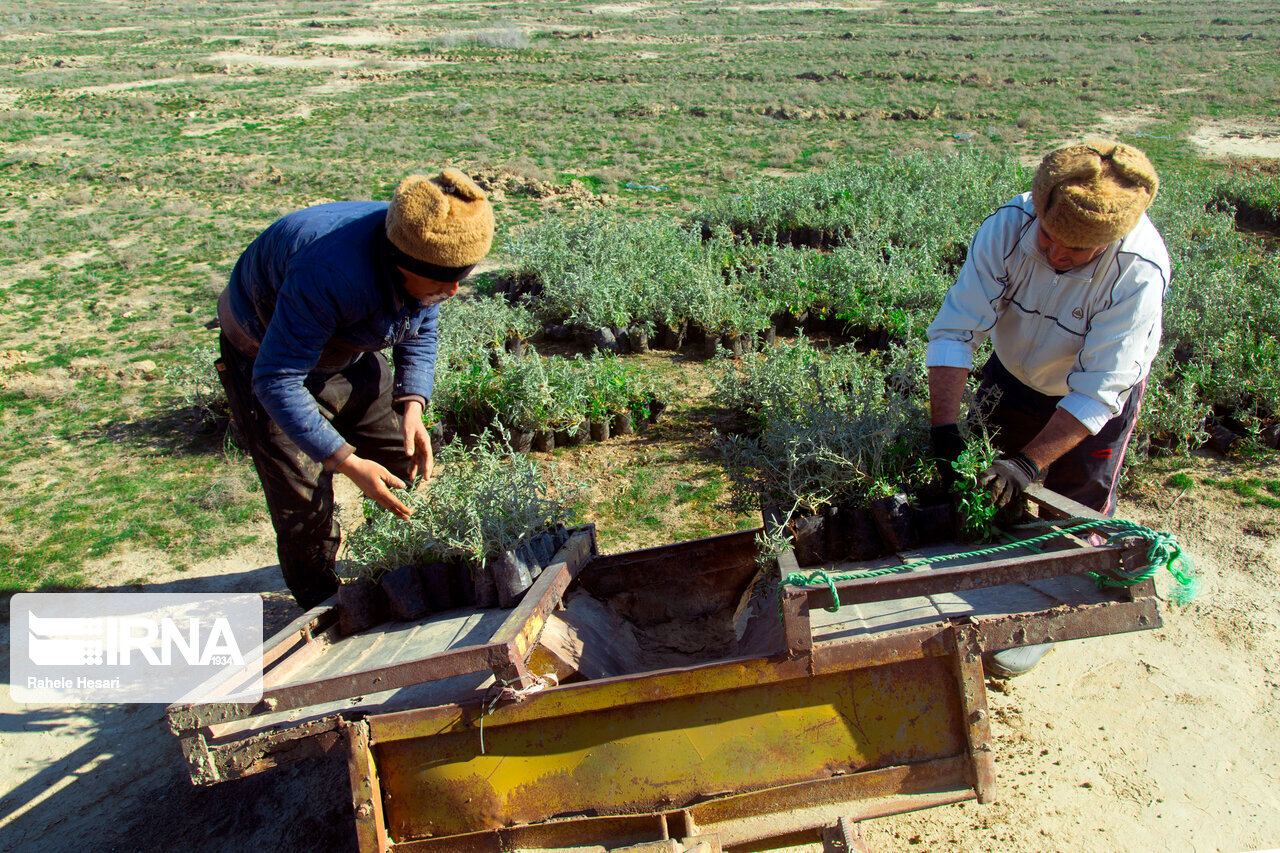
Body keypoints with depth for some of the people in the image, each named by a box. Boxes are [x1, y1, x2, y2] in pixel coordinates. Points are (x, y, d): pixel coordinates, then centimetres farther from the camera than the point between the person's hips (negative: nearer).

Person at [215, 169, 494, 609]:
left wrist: (412, 408, -18)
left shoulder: (428, 261, -21)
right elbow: (276, 381, -38)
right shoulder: (331, 275, -44)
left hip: (347, 352, 6)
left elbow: (419, 332, -2)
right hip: (263, 354, -6)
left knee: (405, 463, 8)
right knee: (303, 501, -8)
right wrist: (347, 461, -41)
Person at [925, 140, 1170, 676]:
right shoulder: (1007, 228, -30)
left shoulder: (1140, 271, -37)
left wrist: (1032, 461, -41)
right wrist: (944, 426, -38)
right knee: (996, 485, 13)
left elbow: (1096, 391, -34)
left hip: (1098, 396, -3)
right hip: (1014, 375, 3)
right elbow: (955, 332, -29)